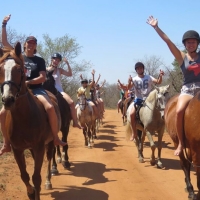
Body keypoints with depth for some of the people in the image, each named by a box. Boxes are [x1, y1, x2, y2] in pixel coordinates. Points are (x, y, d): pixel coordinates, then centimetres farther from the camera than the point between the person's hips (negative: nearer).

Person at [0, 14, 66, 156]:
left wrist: (27, 82, -14)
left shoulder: (40, 60, 7)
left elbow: (43, 78, -2)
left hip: (36, 89, -2)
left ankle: (56, 138, -17)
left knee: (50, 108, -30)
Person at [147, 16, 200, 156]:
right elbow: (168, 41, 0)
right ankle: (180, 143, -15)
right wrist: (156, 27, -5)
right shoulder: (181, 57, 6)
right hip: (187, 90, -1)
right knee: (179, 111, -28)